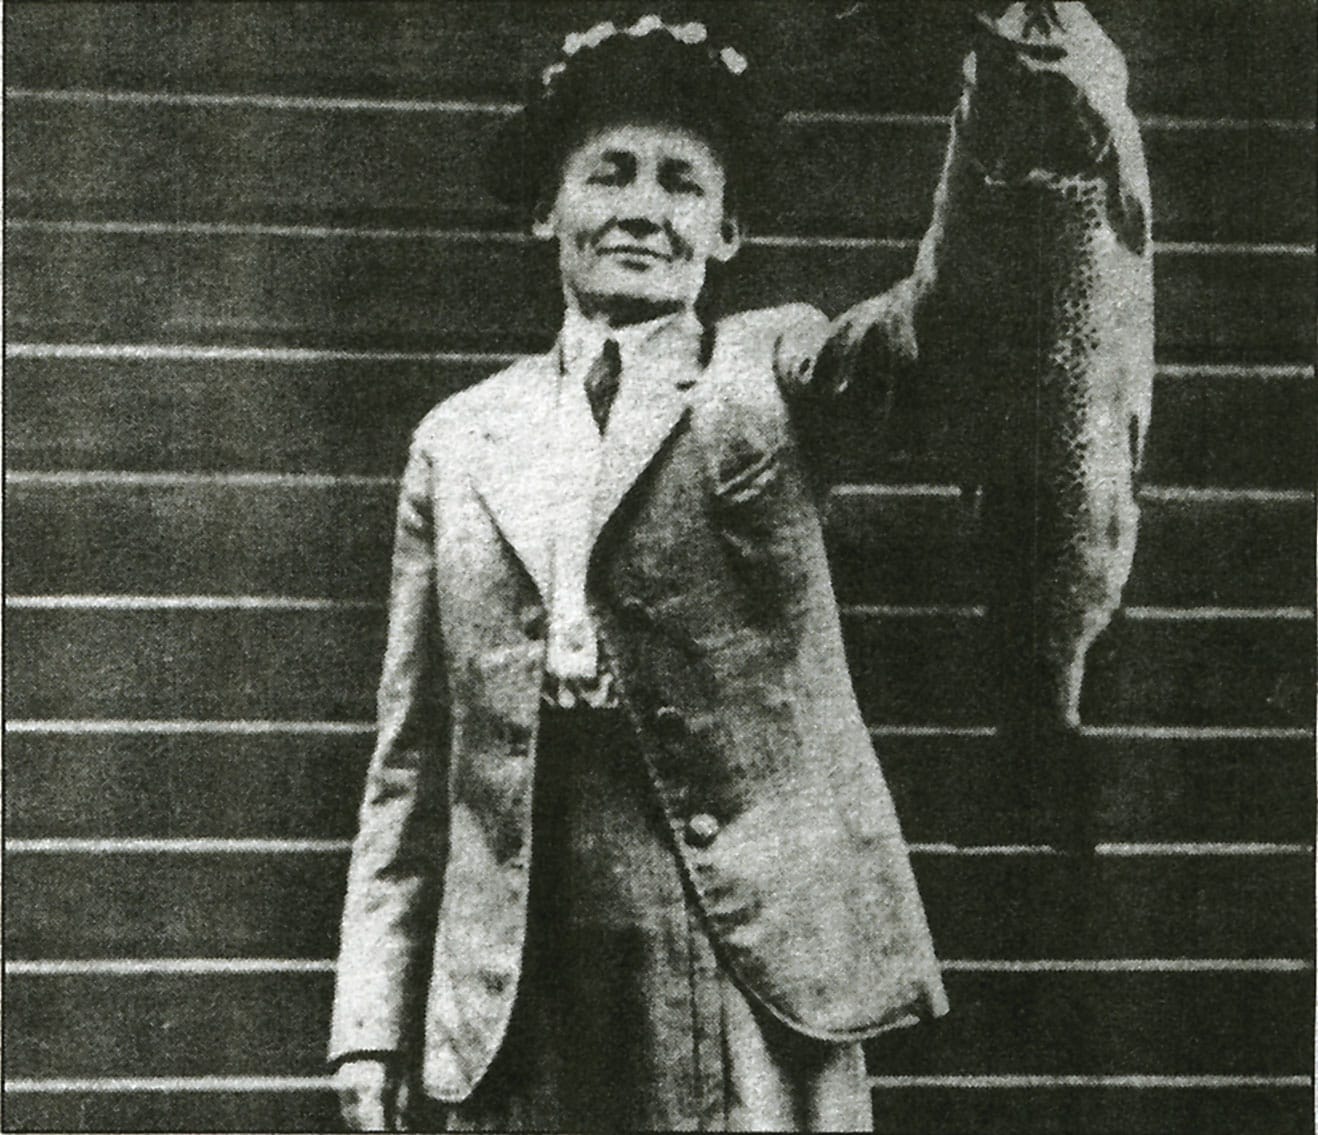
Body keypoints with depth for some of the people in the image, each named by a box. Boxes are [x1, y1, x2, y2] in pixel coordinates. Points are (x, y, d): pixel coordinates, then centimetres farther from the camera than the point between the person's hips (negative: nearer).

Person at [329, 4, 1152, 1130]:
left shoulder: (772, 373, 10)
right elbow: (411, 759, 15)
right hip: (516, 984, 2)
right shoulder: (458, 442, 16)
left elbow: (935, 309, -11)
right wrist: (371, 1022, 9)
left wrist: (1007, 110, -31)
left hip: (748, 950, -2)